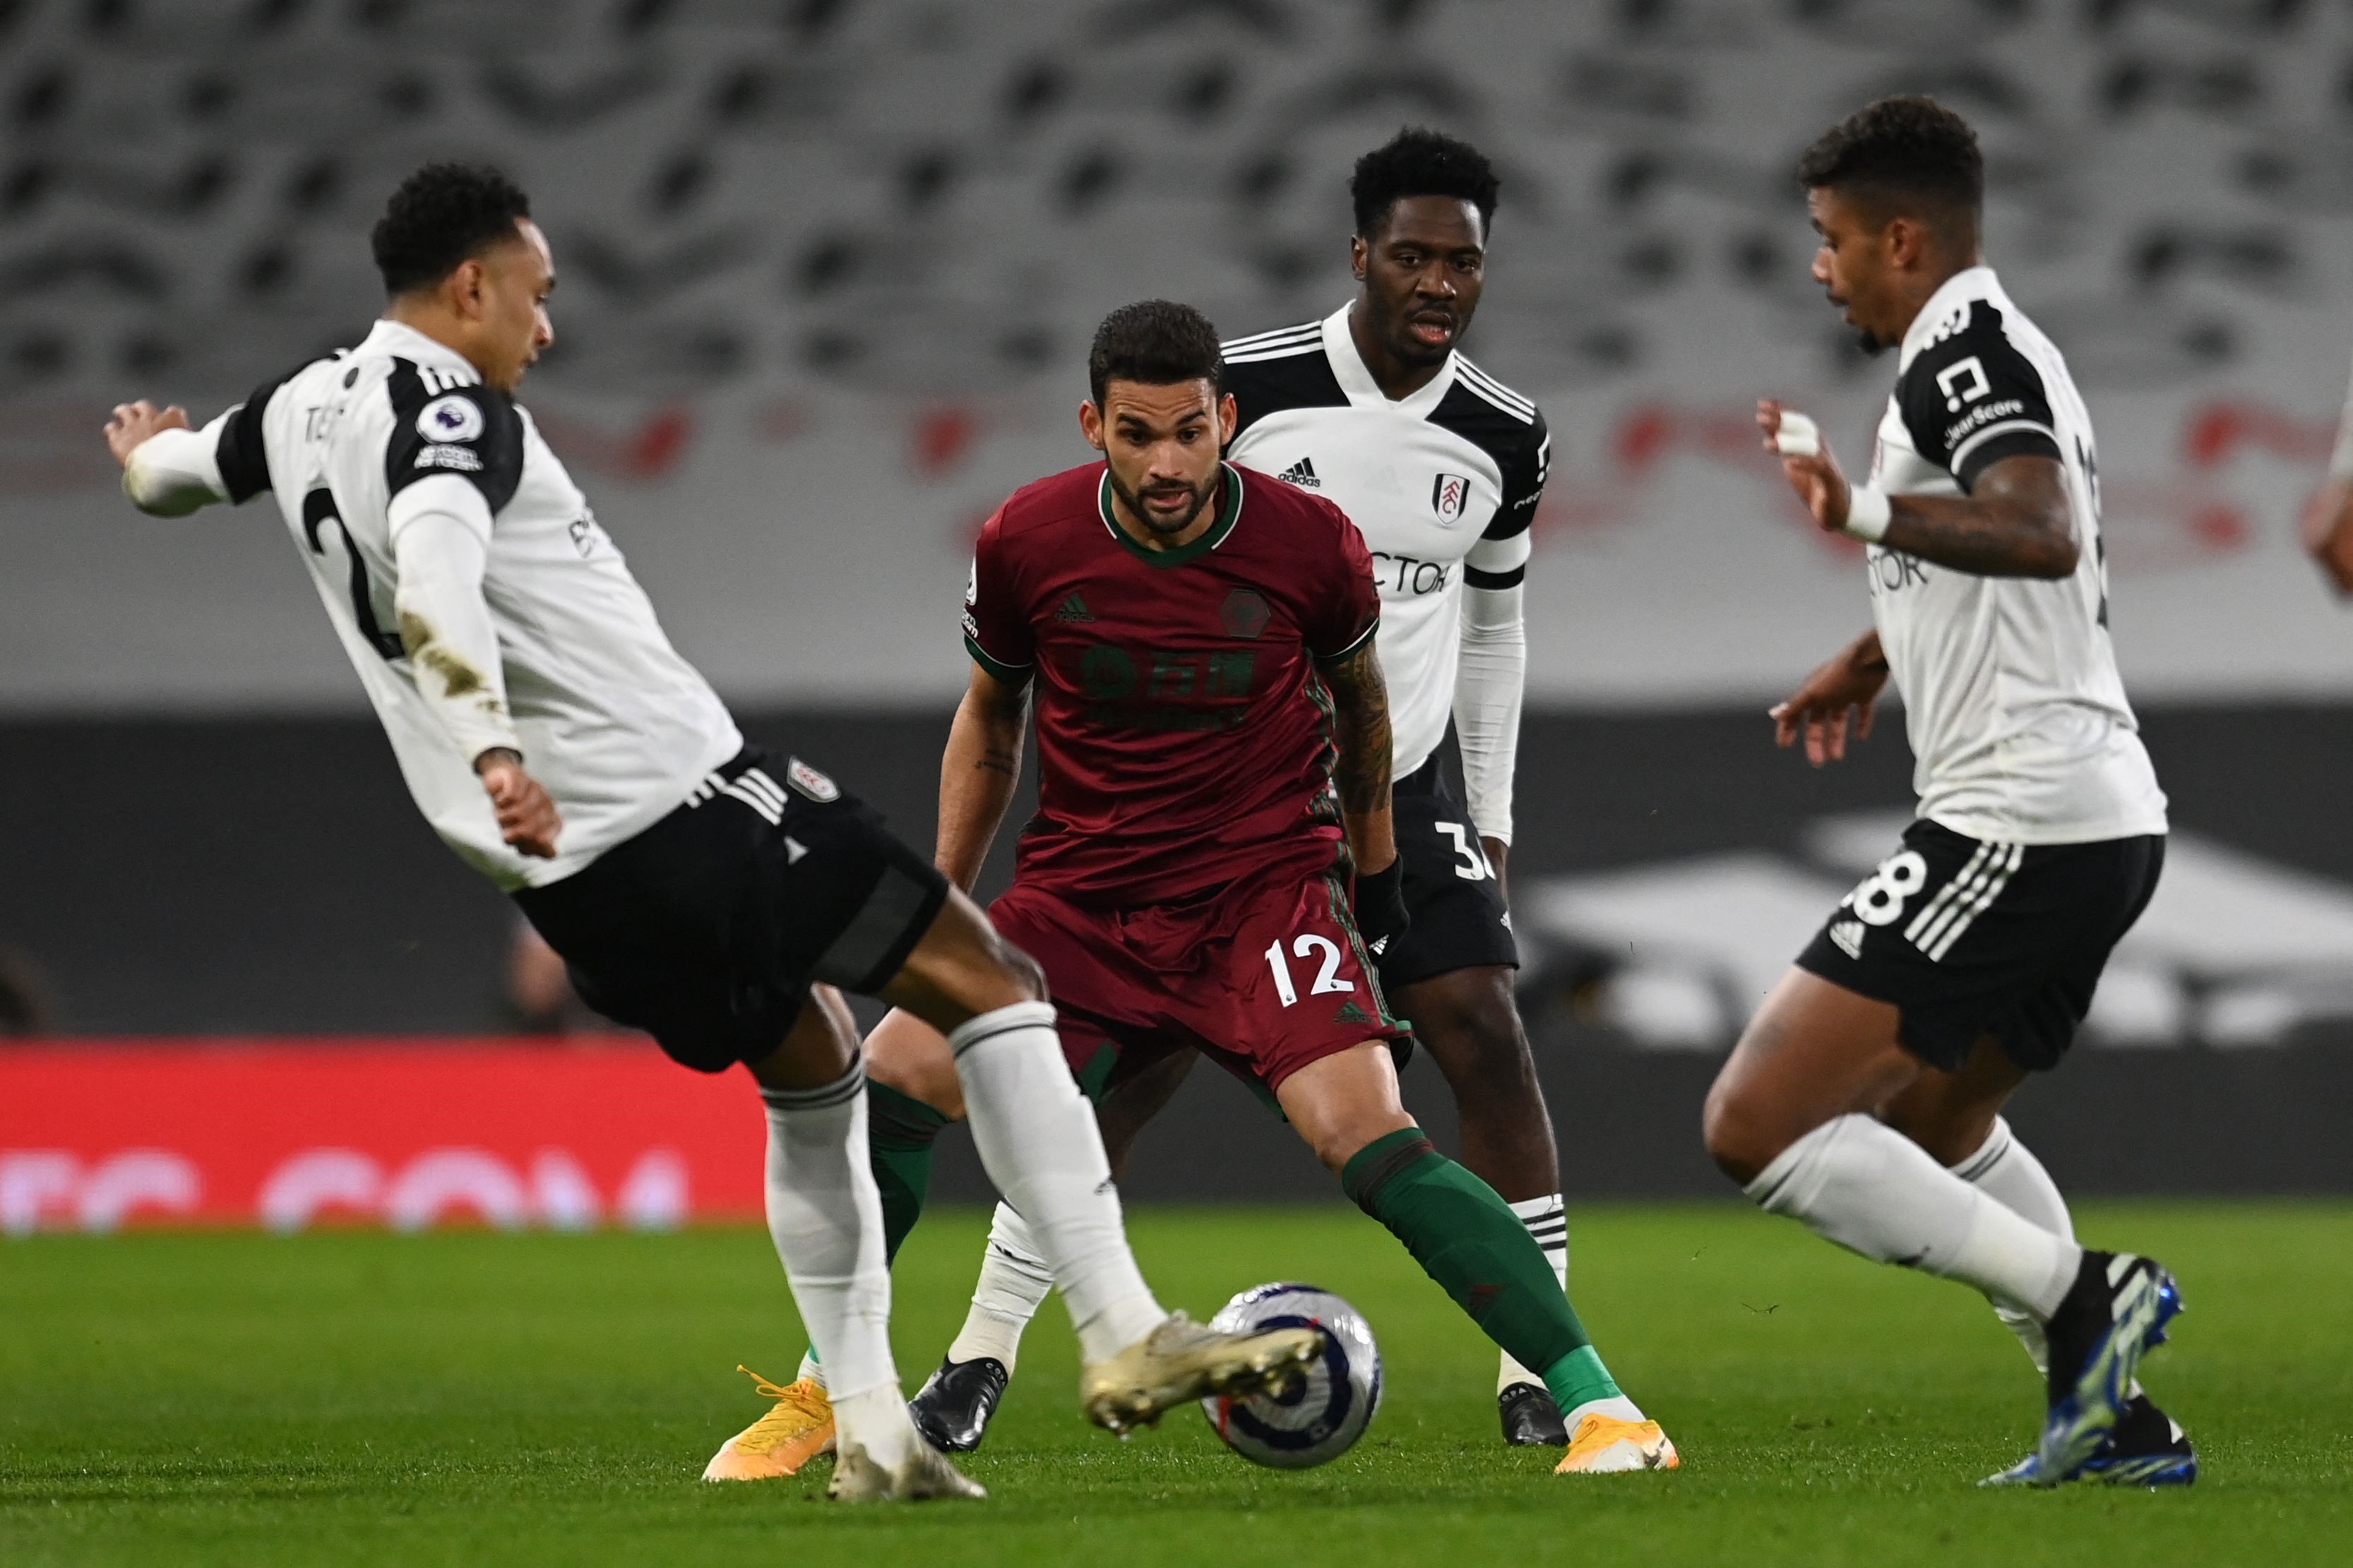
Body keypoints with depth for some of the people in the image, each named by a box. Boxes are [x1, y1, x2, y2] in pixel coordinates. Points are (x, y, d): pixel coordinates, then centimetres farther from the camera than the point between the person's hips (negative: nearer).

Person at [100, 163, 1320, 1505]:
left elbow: (167, 474, 37)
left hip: (568, 877, 9)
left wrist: (151, 447, 61)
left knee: (813, 1069, 26)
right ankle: (1125, 1335, -11)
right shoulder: (450, 408, -13)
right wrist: (490, 750, -47)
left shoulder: (298, 412, 14)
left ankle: (872, 1431, 20)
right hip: (687, 799, -9)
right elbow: (431, 560, -34)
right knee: (992, 986, -2)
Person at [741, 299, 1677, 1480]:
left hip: (1268, 886, -2)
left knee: (1371, 1144, -23)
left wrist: (1375, 868, 19)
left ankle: (1596, 1403, -20)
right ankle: (825, 1397, 6)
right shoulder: (1025, 543, -8)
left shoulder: (1312, 544, -12)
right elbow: (989, 719, 11)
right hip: (1077, 895, 2)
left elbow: (1357, 695, 11)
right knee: (887, 1086, -14)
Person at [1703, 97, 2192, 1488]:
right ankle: (2121, 1424, 26)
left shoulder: (1960, 344, -11)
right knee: (1933, 1113, 31)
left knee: (1757, 1124, -13)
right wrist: (1877, 653, 49)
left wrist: (1865, 509, -41)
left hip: (2019, 827, -11)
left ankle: (2079, 1296, -15)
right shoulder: (2009, 351, 22)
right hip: (2109, 816, 11)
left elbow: (2042, 533, -30)